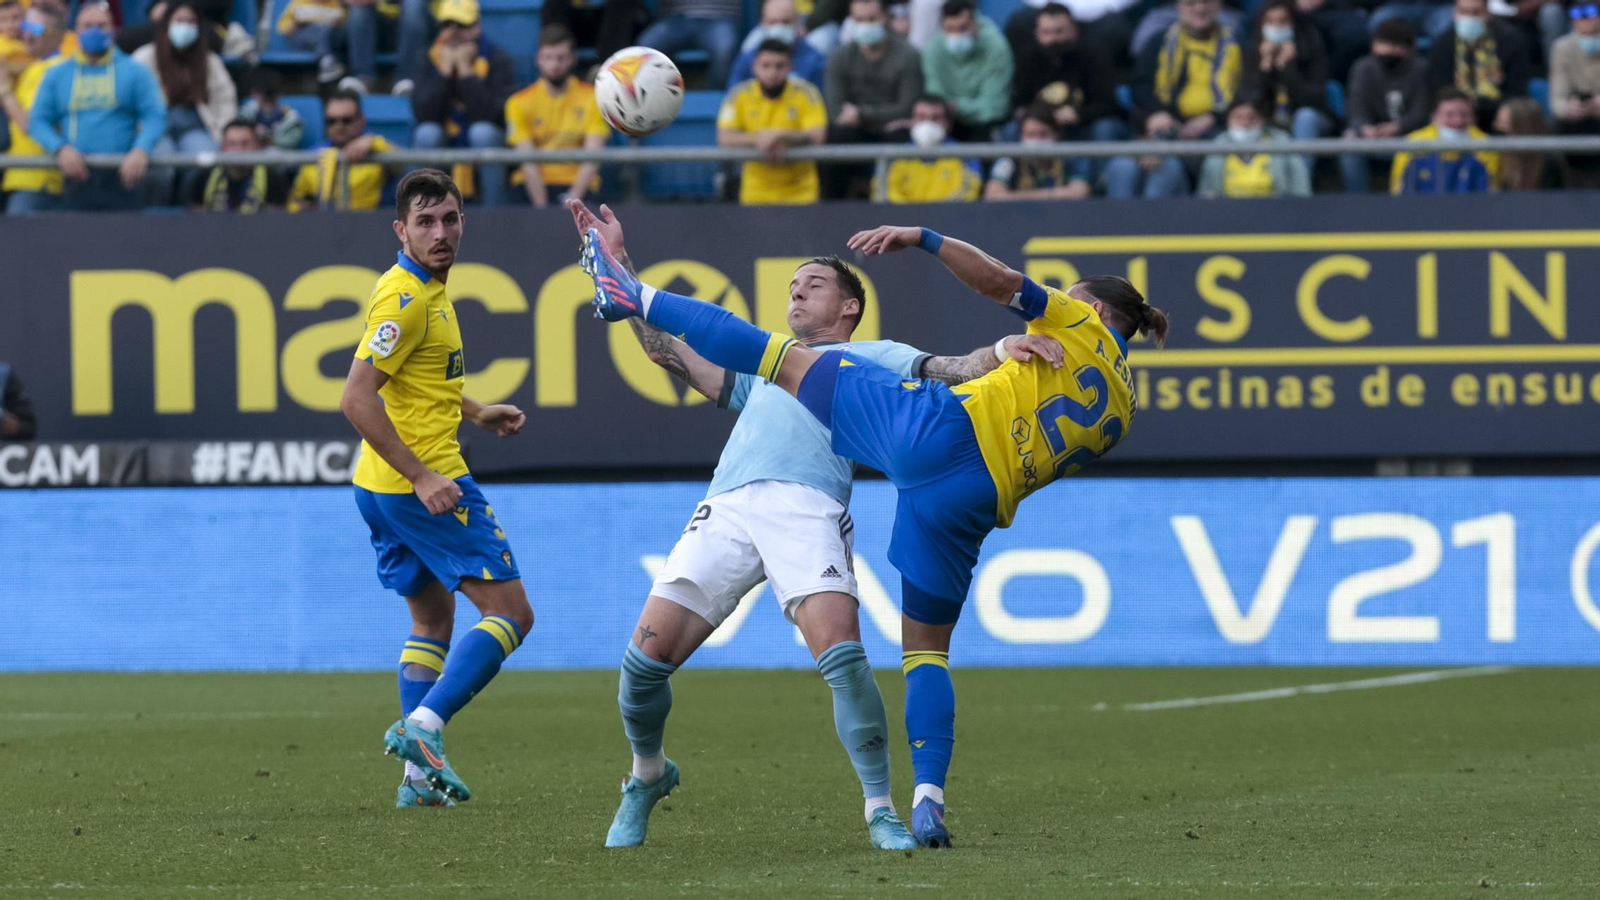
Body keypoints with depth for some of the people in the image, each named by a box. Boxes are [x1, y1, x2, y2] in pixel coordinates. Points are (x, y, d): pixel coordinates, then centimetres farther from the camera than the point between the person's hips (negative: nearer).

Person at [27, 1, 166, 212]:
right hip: (77, 177, 2)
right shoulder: (56, 75, 14)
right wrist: (60, 149, -10)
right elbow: (37, 121, 9)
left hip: (121, 176, -2)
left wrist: (141, 151, -18)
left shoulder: (135, 72, 9)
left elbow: (155, 117, 1)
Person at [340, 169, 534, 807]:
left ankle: (420, 775, 14)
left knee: (432, 619, 18)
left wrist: (474, 412, 23)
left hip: (382, 487, 10)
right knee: (510, 614, -6)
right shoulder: (406, 298, -18)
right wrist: (421, 476, -27)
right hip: (425, 480, -10)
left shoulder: (427, 289, 13)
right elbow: (356, 400, -25)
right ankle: (423, 726, -19)